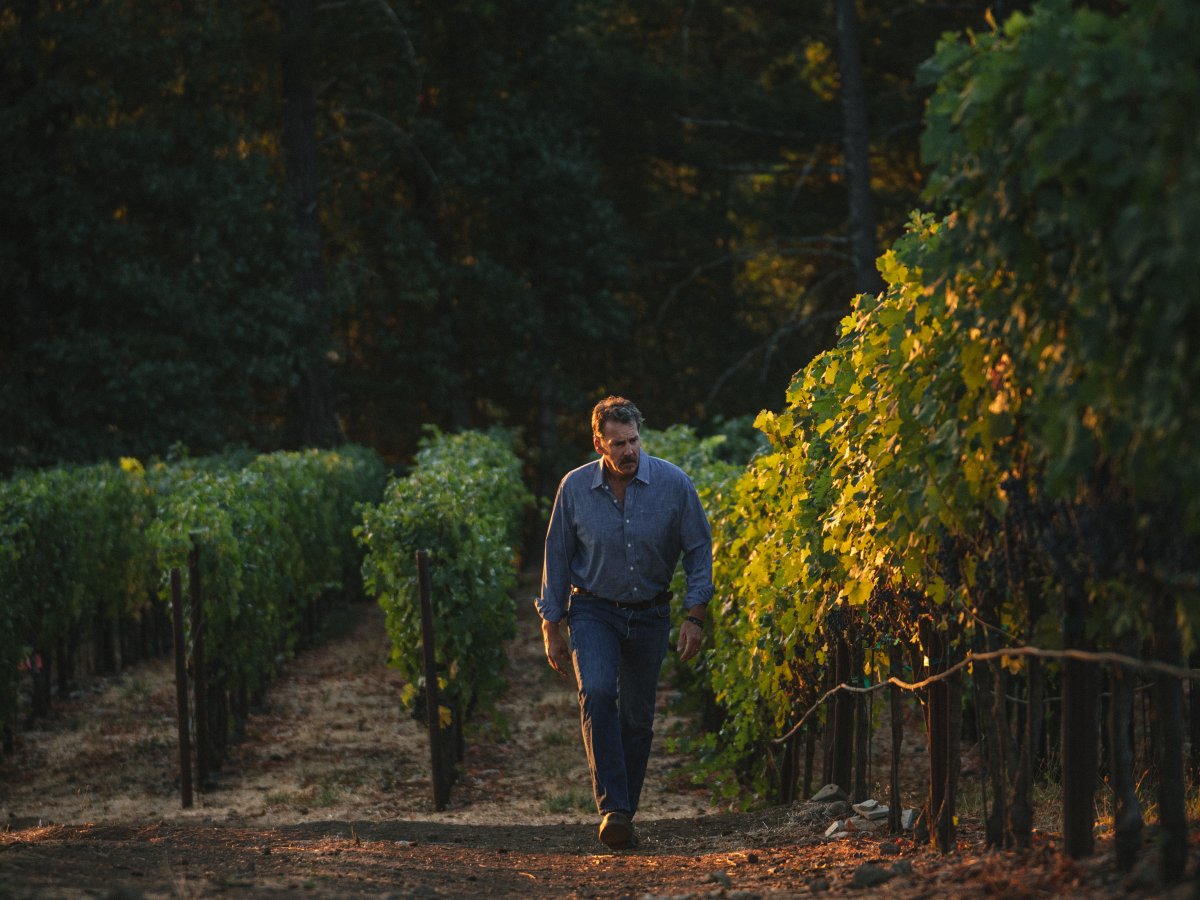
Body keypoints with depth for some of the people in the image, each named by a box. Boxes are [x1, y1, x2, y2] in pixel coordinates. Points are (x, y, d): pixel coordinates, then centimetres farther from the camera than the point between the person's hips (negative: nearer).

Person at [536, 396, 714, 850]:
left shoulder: (674, 484, -10)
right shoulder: (575, 488, -8)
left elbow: (699, 551, -2)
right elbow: (557, 558, 1)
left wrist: (695, 615, -8)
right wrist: (551, 627, 1)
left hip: (649, 615, 1)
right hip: (593, 612, -1)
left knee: (637, 717, 5)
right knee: (598, 694, -25)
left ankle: (624, 813, 20)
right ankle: (612, 809, -27)